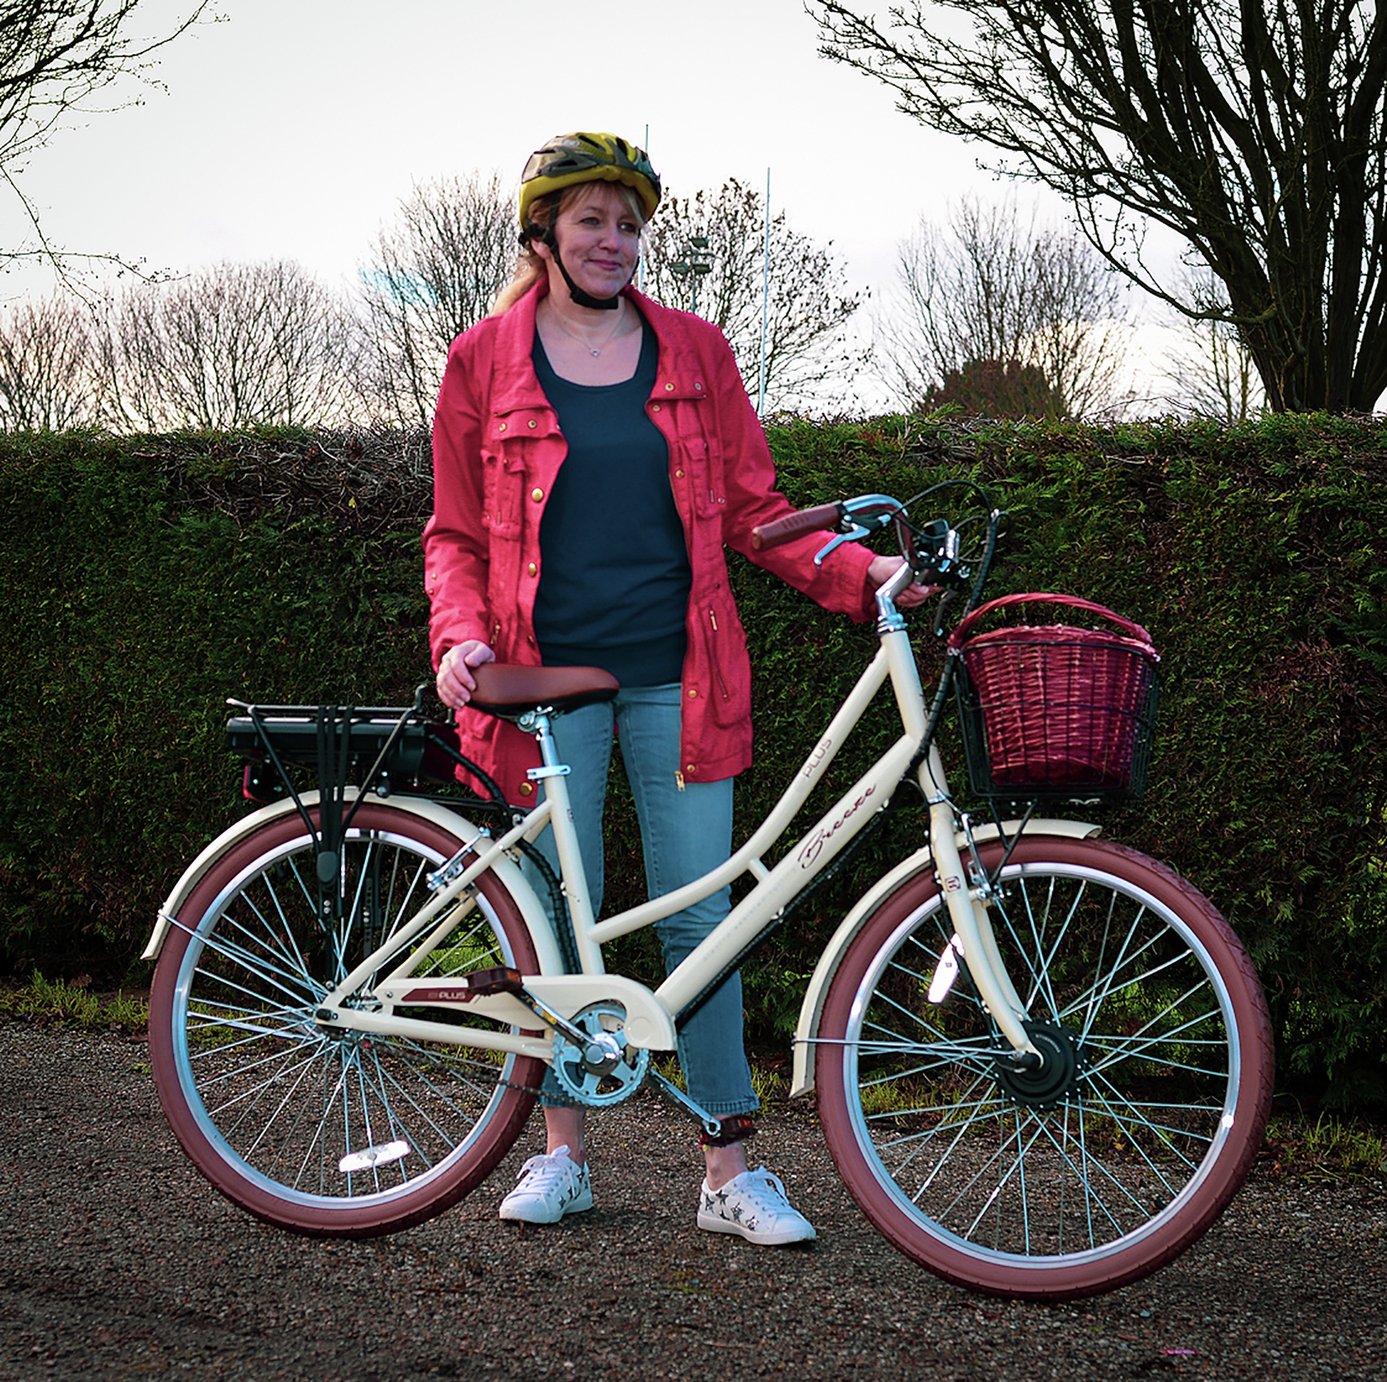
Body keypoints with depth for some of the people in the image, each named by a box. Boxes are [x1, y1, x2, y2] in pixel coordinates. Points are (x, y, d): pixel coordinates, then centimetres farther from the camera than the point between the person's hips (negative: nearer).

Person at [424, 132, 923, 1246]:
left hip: (677, 680, 1)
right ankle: (563, 1152, 20)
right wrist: (461, 636, -10)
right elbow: (457, 534, 8)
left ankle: (730, 1171, 6)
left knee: (701, 920, 0)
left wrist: (862, 574, -6)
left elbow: (753, 512, 8)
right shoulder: (487, 359, 5)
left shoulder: (694, 351, 7)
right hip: (548, 680, 0)